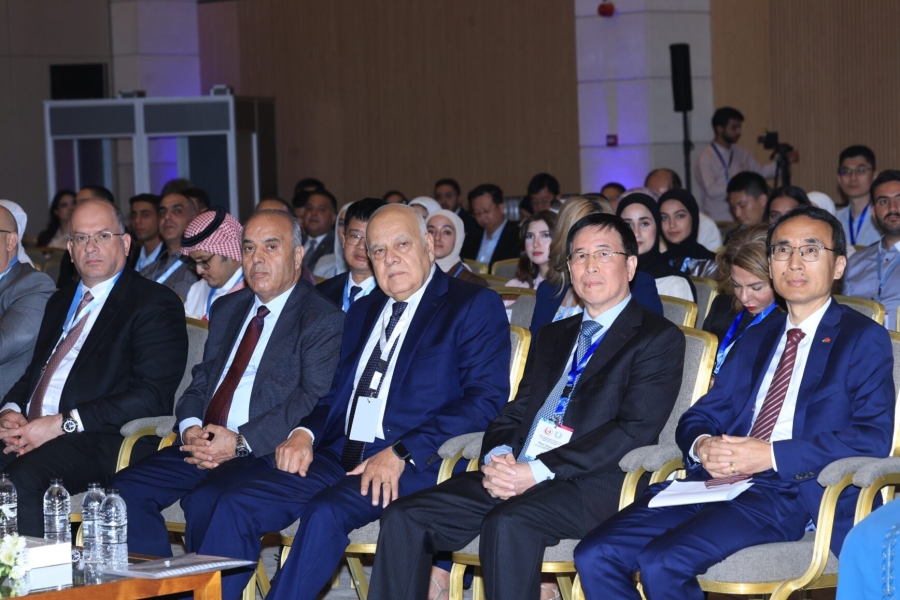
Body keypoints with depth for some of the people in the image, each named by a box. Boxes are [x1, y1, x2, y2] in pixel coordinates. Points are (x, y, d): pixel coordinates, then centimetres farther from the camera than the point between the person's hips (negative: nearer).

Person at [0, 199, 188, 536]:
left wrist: (63, 423, -15)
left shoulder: (155, 304, 1)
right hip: (31, 433, 7)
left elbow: (151, 396, -9)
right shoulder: (60, 303, 26)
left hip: (99, 442, -6)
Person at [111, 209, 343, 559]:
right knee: (125, 489, -14)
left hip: (266, 452, -7)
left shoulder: (323, 320, -1)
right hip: (203, 447, 7)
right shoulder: (227, 310, 23)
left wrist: (240, 442, -19)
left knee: (204, 501, -32)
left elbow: (314, 400, -12)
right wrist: (190, 426, -3)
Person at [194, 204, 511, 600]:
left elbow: (487, 399, -9)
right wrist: (306, 433, 2)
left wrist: (402, 453, -18)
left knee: (326, 513, -33)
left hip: (414, 464, -7)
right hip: (342, 456, 7)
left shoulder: (475, 306, 2)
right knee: (236, 506, -13)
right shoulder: (363, 311, 24)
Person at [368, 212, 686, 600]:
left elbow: (635, 429, -9)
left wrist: (537, 471, -16)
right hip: (512, 476, 7)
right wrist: (498, 457, -4)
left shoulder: (659, 339, 3)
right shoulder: (553, 337, 26)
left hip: (591, 485, -7)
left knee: (508, 524, -37)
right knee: (404, 518, -14)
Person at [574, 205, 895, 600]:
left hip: (792, 492, -6)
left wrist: (772, 455, -16)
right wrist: (702, 445, -4)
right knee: (595, 556, -16)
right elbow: (698, 417, 22)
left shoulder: (863, 339, 5)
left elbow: (873, 437, -8)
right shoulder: (756, 339, 26)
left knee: (662, 562, -30)